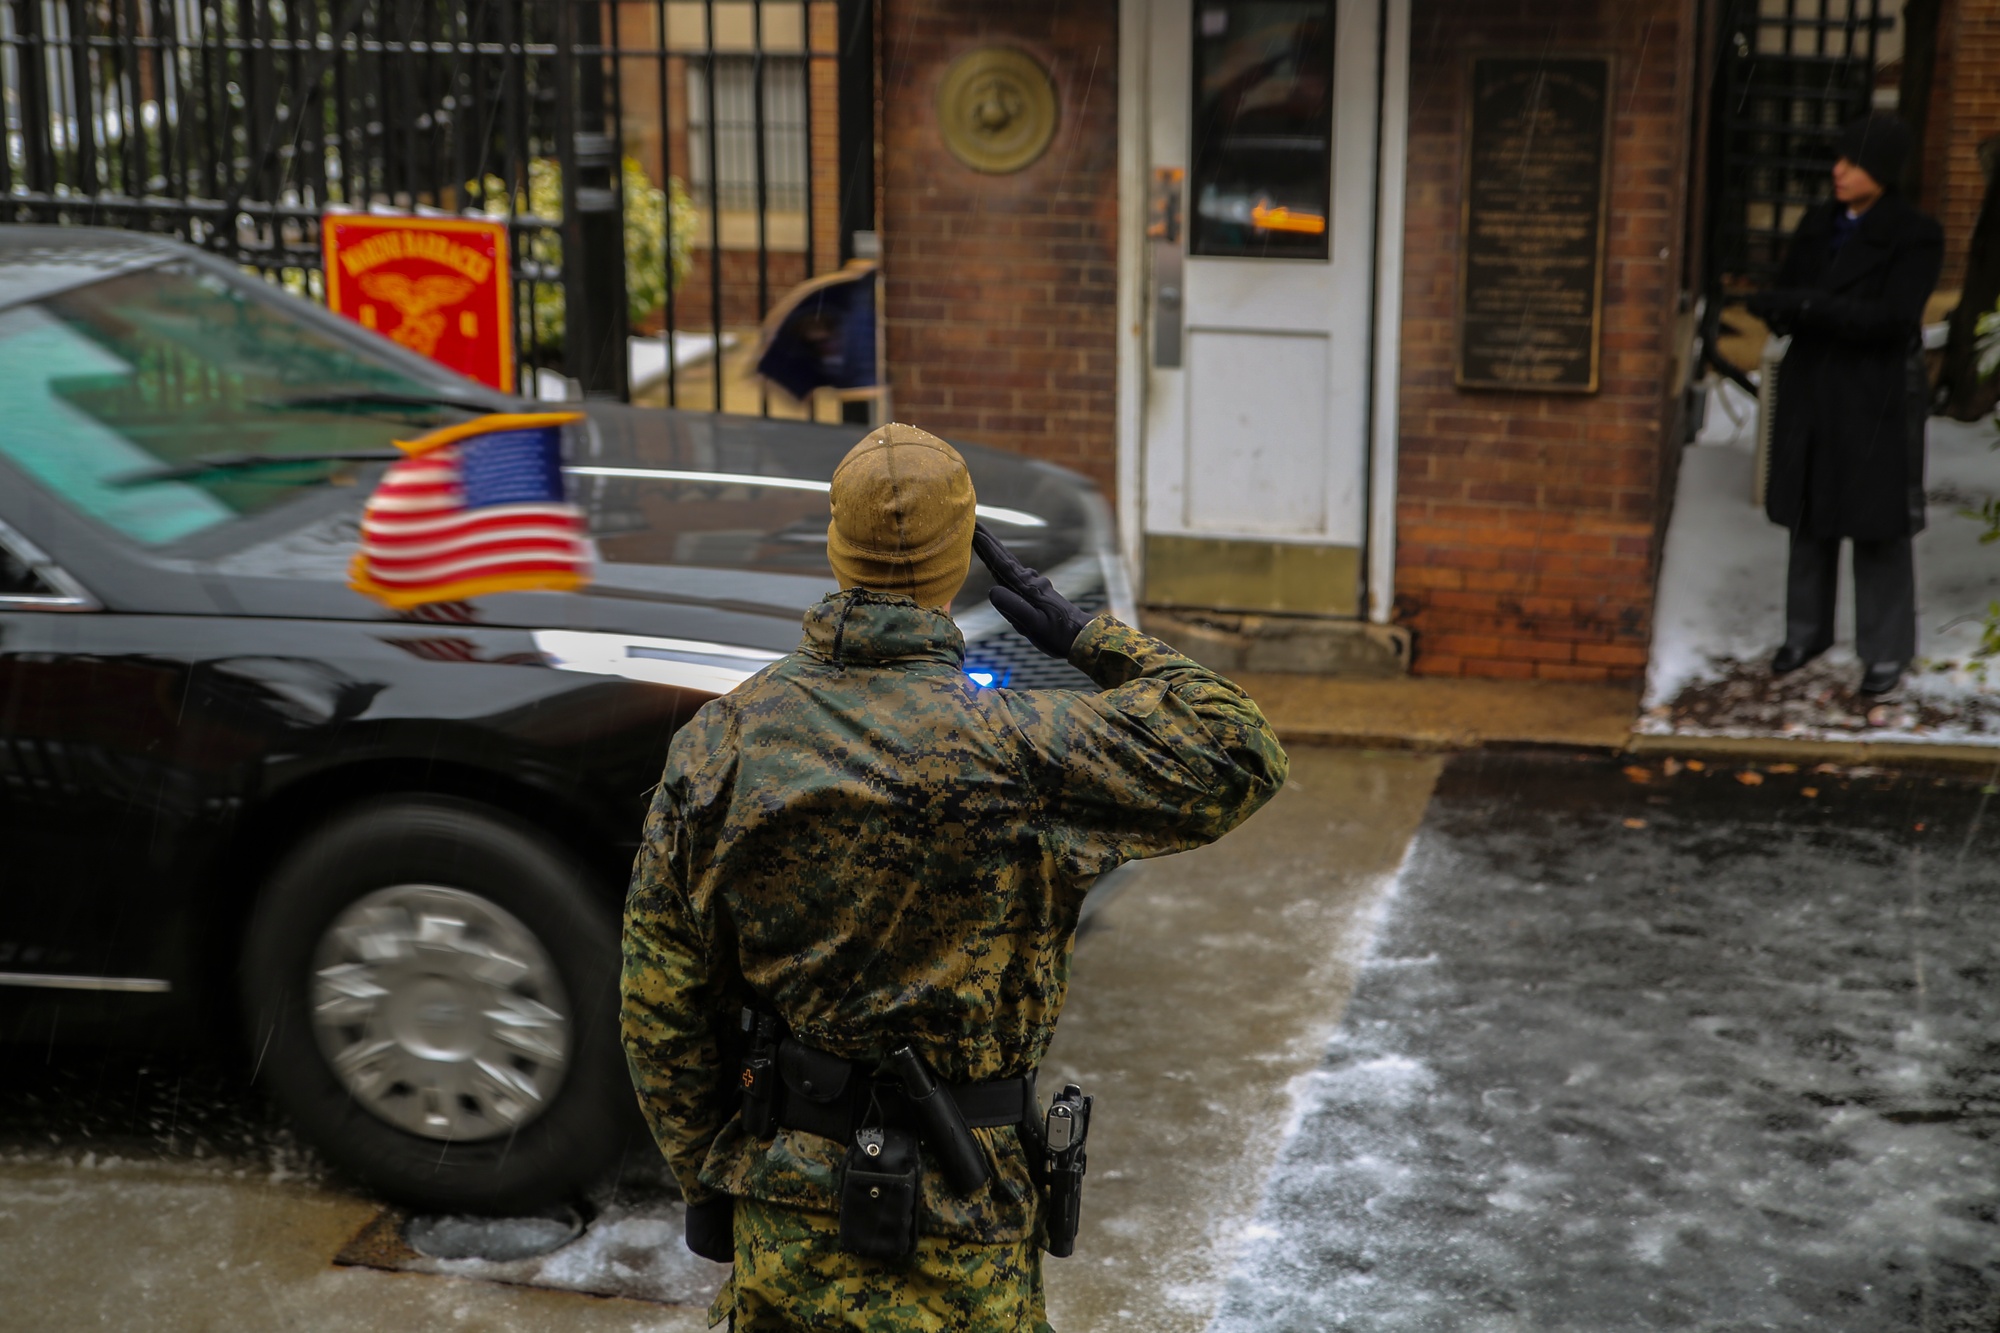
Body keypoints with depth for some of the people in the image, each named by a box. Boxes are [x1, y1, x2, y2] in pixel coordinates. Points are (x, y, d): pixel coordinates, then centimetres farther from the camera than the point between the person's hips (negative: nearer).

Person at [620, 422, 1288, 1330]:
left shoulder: (719, 743, -6)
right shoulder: (1016, 754, -19)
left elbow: (662, 1008, 0)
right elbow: (1240, 756, -8)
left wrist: (707, 1182, 12)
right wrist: (1084, 636, -1)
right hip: (952, 1243, -3)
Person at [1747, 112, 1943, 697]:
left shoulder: (1915, 236, -13)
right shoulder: (1818, 224, 5)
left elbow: (1891, 320, -22)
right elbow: (1788, 299, 4)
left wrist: (1809, 306, -30)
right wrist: (1780, 311, -21)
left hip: (1877, 396, -5)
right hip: (1812, 386, 6)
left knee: (1878, 523, 1)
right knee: (1810, 514, 13)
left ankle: (1886, 650, 13)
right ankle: (1808, 630, 27)